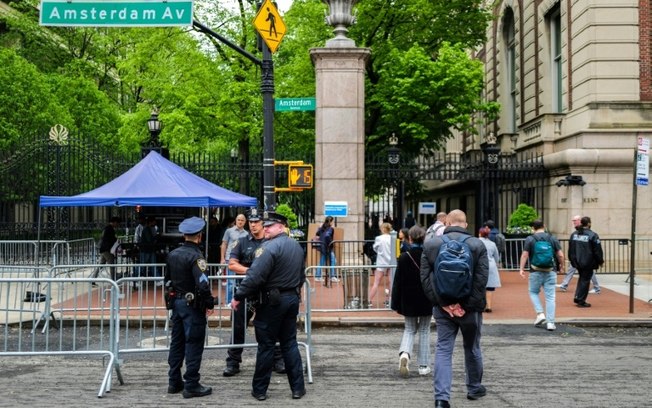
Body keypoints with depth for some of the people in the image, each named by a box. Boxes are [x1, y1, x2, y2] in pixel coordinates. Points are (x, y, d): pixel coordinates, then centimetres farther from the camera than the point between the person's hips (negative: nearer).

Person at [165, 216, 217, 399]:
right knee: (193, 345, -1)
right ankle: (191, 386, 2)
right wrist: (210, 302, -13)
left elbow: (167, 280, 15)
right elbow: (202, 285, -26)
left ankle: (174, 382, 22)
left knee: (177, 342, 15)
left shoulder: (173, 254, 5)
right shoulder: (195, 256, -19)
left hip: (176, 303, 8)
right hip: (192, 306, -8)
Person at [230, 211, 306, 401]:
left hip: (272, 301, -7)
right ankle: (298, 387, 13)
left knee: (266, 346, 2)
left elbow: (254, 277, -22)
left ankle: (259, 389, 11)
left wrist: (238, 297, -15)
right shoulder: (297, 246, 11)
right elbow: (301, 276, 19)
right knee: (289, 343, 13)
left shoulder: (270, 247, -17)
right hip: (292, 299, 7)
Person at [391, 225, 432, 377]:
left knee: (409, 330, 15)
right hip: (427, 301, 0)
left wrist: (396, 304, 0)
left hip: (409, 302, 0)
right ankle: (423, 366, 13)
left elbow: (398, 282, -7)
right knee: (424, 331, 12)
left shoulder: (404, 257, -9)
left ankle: (404, 353, -12)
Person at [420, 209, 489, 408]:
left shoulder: (430, 245, 0)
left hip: (442, 308, 1)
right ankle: (474, 388, 35)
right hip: (470, 308, 0)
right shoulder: (477, 245, -5)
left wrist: (441, 303, -6)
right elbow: (481, 279, -12)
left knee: (443, 350, 4)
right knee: (472, 348, 18)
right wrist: (467, 305, -11)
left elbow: (425, 278, -4)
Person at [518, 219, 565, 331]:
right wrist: (561, 267, 16)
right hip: (550, 271, 2)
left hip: (536, 271, -2)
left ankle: (540, 313, 2)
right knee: (550, 297, 4)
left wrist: (521, 269, -2)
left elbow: (524, 255, -8)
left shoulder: (530, 239, -3)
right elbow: (560, 255, 2)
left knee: (533, 292, 18)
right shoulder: (552, 238, 3)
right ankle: (550, 322, 2)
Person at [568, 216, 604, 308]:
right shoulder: (592, 235, -12)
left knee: (582, 278, 21)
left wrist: (573, 260, 22)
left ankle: (577, 297, 17)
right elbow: (597, 250, -10)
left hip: (577, 262, 6)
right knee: (585, 280, 2)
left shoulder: (574, 234, 7)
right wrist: (600, 261, 2)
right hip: (587, 262, -6)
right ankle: (581, 301, 4)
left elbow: (570, 249, 13)